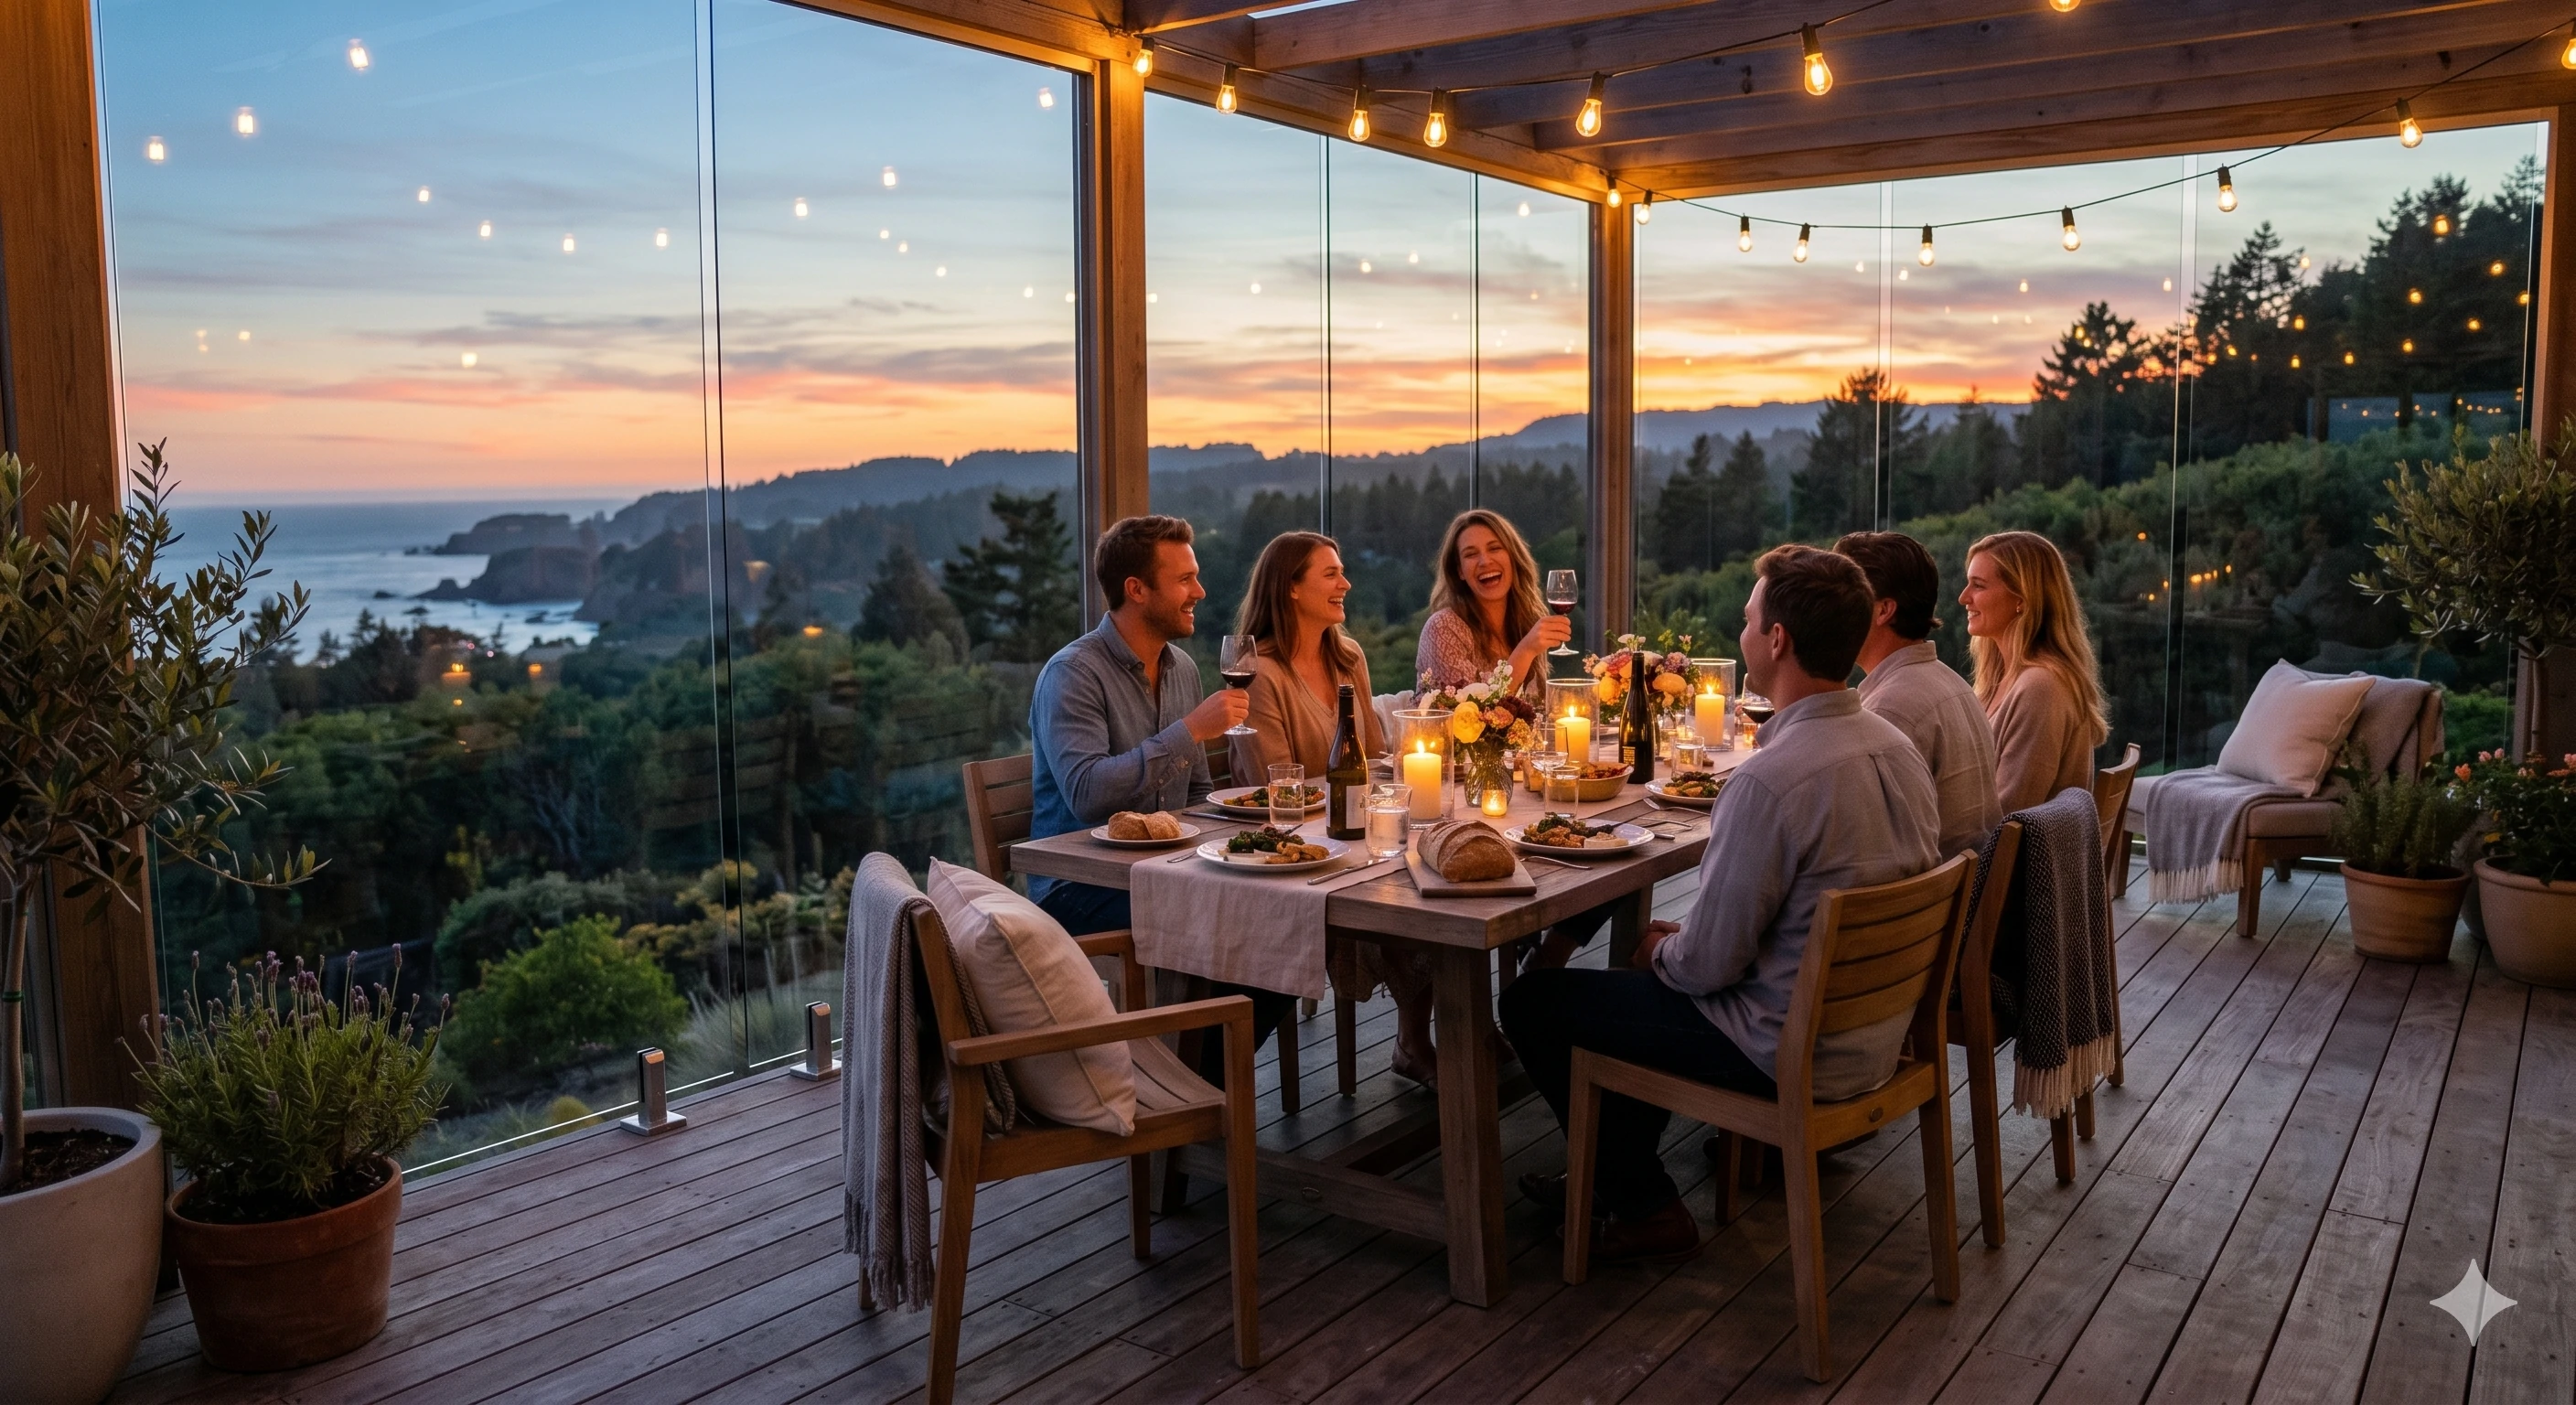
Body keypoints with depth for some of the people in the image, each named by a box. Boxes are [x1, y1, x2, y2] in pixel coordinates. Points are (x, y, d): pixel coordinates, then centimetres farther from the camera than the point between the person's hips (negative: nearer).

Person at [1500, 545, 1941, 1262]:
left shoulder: (1770, 778, -28)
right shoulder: (1898, 748, 0)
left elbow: (1710, 963, -23)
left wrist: (1660, 951, 1)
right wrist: (1679, 941, 13)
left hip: (1789, 1055, -9)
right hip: (1876, 1034, 9)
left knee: (1530, 1002, 4)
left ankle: (1646, 1208, 17)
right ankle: (1617, 1171, 41)